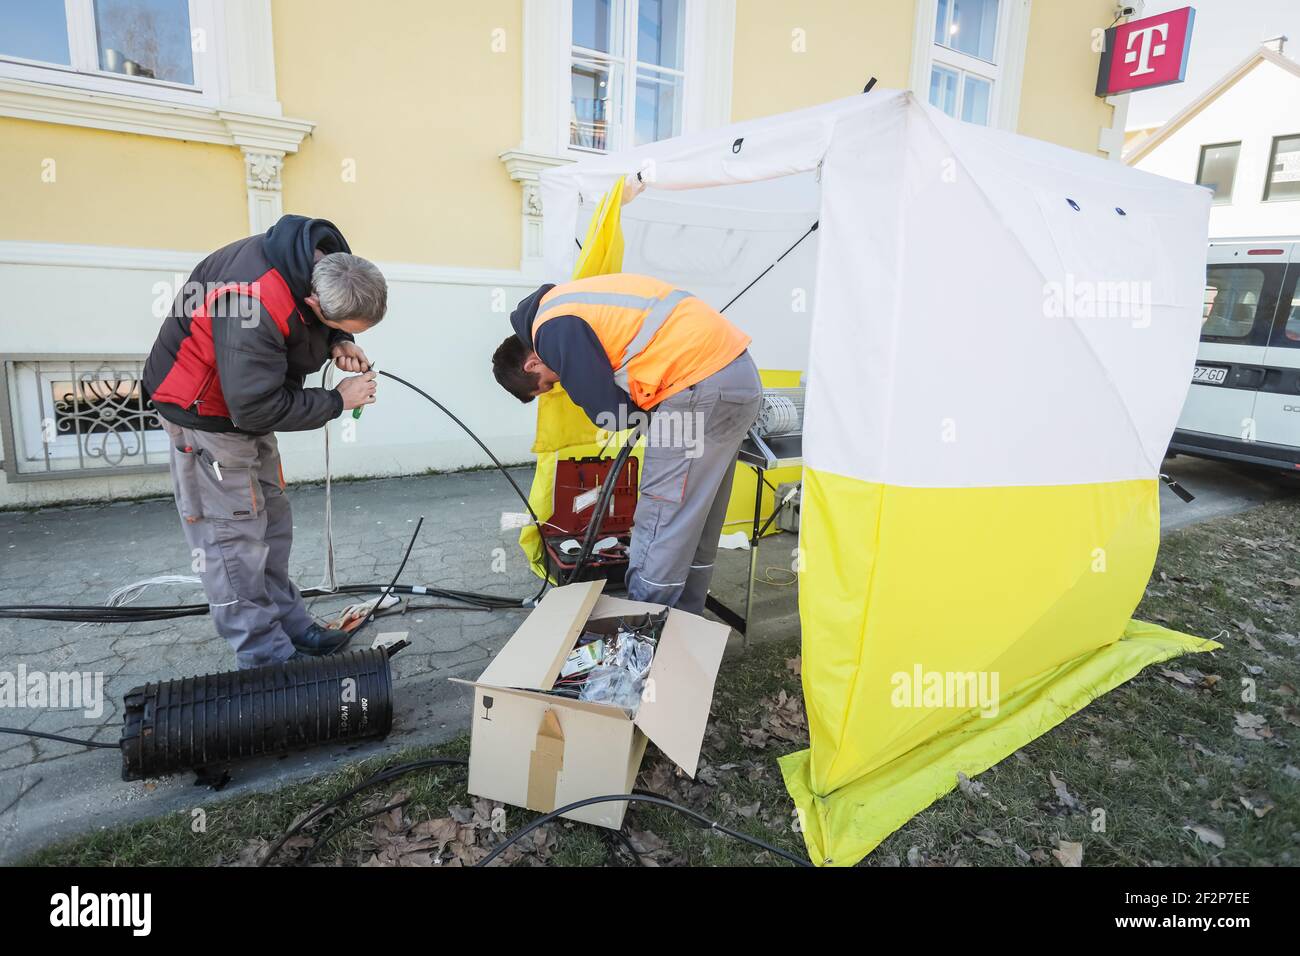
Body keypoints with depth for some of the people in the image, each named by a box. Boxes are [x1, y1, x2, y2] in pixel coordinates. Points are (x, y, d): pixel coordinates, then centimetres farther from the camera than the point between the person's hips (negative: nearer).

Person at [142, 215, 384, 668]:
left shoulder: (324, 261, -13)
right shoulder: (255, 306, -37)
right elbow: (256, 408, -31)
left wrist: (337, 344, -12)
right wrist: (337, 401, -22)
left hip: (246, 402, 9)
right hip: (204, 409, -8)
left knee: (272, 520, 13)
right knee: (234, 532, -5)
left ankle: (289, 624, 24)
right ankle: (267, 656, 3)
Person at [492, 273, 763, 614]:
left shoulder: (555, 329, -9)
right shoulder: (573, 301, 21)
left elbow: (610, 415, -10)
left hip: (702, 385, -10)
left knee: (661, 525, -3)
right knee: (696, 524, 17)